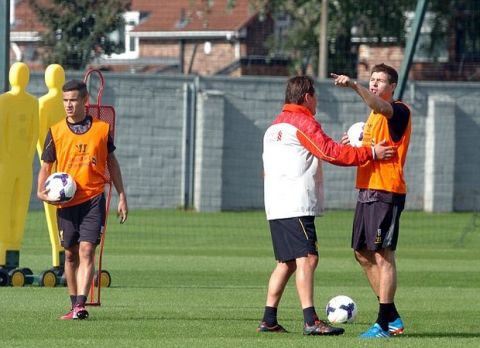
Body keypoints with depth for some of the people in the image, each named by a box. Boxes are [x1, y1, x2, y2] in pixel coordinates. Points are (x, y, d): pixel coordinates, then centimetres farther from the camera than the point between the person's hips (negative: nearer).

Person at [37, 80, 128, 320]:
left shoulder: (101, 129, 2)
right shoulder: (56, 132, 3)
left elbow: (111, 162, 12)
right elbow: (46, 165, 8)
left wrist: (122, 196, 10)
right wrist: (41, 191, -9)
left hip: (93, 200, -2)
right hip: (66, 202, 2)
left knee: (86, 250, -14)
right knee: (70, 254, 9)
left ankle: (81, 304, -20)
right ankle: (75, 306, 19)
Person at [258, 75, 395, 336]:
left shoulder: (275, 126, 21)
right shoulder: (303, 123, -7)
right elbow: (331, 153, -12)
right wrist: (370, 153, -6)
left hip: (276, 207, 10)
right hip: (297, 206, -9)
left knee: (287, 262, 13)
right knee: (307, 258, -13)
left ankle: (268, 320, 10)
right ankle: (310, 321, -21)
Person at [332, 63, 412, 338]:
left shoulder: (399, 111, -9)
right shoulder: (375, 115, 20)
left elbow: (381, 107, -33)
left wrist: (355, 86, -46)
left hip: (387, 193, -10)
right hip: (367, 191, 10)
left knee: (383, 256, -10)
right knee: (363, 254, 13)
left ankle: (383, 325, -9)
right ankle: (392, 318, 21)